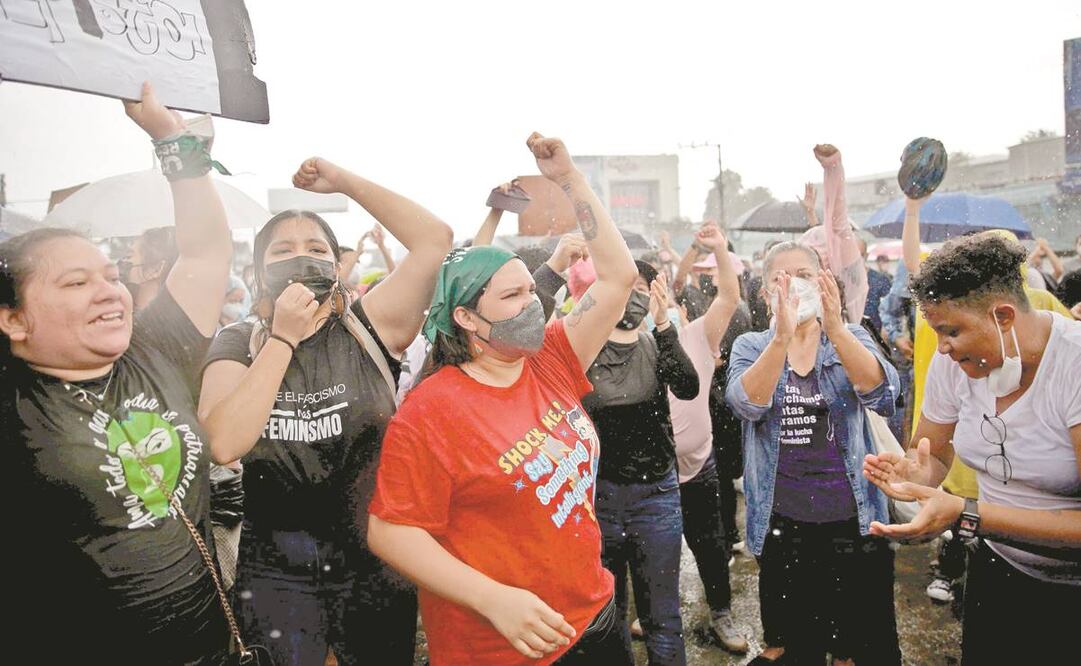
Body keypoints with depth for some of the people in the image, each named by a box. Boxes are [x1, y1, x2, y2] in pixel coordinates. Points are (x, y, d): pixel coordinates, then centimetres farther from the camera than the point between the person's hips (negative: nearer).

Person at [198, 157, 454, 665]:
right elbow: (224, 445, -19)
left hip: (374, 565, 0)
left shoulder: (366, 328, -6)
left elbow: (435, 238, -16)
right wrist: (283, 339, -19)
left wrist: (342, 180, -10)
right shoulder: (239, 345, -2)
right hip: (275, 574, 1)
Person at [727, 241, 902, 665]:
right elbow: (747, 405, -21)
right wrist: (783, 336, -35)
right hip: (781, 523, 0)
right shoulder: (750, 346, 0)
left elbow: (882, 395, -19)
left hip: (854, 520, 0)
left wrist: (835, 329, -35)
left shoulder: (852, 338, 1)